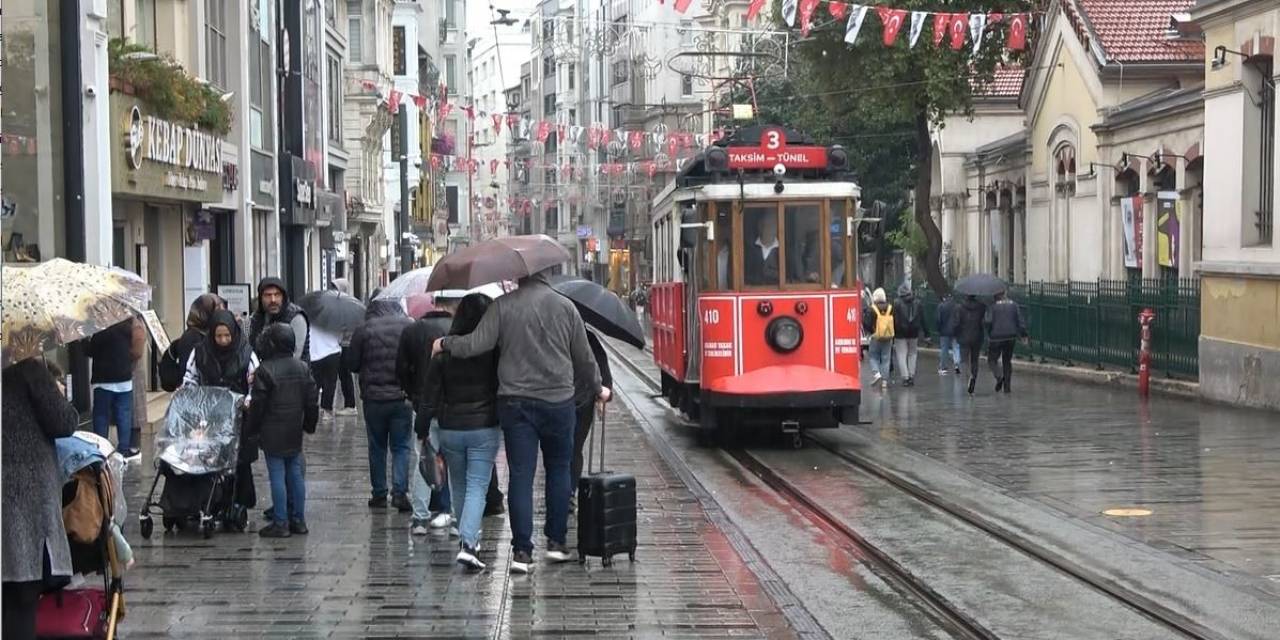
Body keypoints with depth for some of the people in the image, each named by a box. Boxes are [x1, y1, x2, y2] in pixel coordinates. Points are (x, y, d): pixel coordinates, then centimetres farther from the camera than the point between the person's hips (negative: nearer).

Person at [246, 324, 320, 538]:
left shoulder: (265, 371, -14)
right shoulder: (303, 368, 5)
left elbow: (258, 404, -12)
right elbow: (312, 400, 9)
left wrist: (251, 429, -1)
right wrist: (309, 424, 21)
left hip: (272, 434, -6)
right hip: (294, 433, 6)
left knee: (277, 476, -2)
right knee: (296, 475, 11)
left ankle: (280, 523, -1)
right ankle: (298, 520, 15)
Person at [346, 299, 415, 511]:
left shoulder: (364, 330, -3)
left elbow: (352, 364, 0)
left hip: (373, 398, 0)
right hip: (402, 397, 0)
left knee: (377, 447, 11)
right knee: (401, 446, 6)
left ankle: (379, 494, 13)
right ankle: (400, 492, -7)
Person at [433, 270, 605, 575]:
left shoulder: (503, 306, -5)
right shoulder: (565, 306, 1)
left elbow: (475, 345, -11)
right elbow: (584, 357, 7)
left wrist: (445, 343, 8)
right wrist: (598, 389, 24)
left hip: (515, 403, -1)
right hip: (558, 401, 1)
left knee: (520, 475, 2)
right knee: (559, 469, 16)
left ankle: (522, 550, -2)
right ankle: (556, 541, 17)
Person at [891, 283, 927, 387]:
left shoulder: (896, 303, -8)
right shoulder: (918, 303, 5)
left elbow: (893, 320, -9)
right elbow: (923, 320, 8)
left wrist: (892, 333, -5)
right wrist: (926, 333, 12)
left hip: (900, 334, -4)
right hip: (914, 333, 4)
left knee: (902, 355, 0)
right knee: (912, 354, 15)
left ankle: (905, 377, -8)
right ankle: (911, 376, 13)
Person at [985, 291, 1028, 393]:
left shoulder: (993, 306, -8)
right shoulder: (1014, 305, 4)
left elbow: (988, 321, -17)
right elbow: (1020, 321, 4)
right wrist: (1023, 334, 10)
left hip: (996, 337, -4)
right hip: (1011, 337, 4)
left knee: (992, 359, 9)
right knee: (1007, 361, 14)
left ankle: (999, 376, -19)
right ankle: (1007, 386, 11)